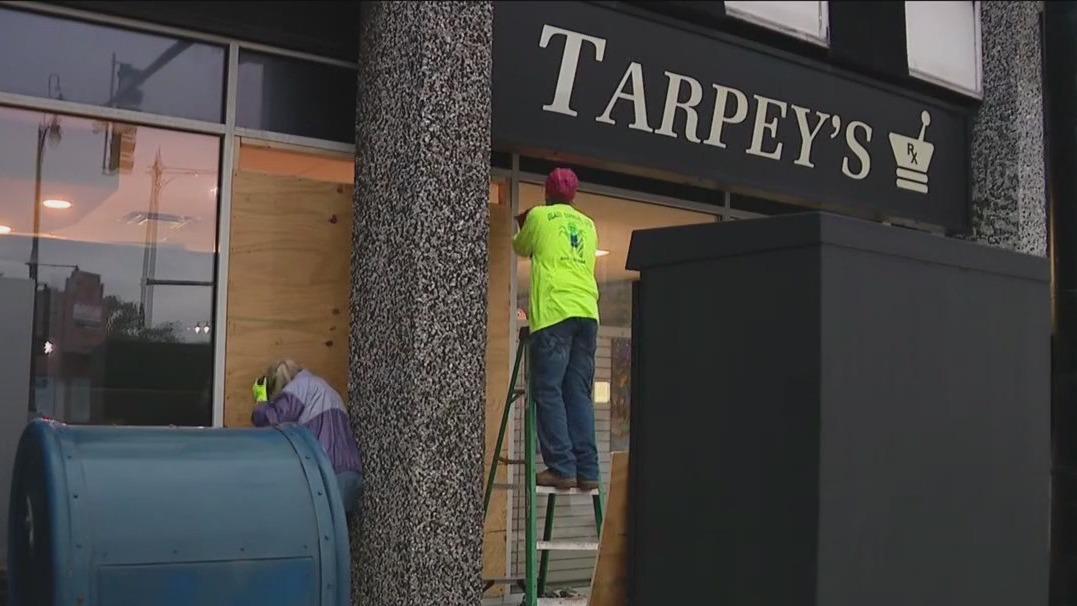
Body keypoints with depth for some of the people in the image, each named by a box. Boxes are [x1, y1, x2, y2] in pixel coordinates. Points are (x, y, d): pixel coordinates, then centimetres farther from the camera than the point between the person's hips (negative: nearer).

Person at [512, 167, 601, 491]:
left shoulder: (539, 215, 9)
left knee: (549, 392, -4)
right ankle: (587, 470, 1)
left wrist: (523, 230, 47)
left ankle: (561, 468, -10)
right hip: (587, 312, 5)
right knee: (580, 395, 6)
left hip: (554, 312, -5)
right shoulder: (588, 224, 21)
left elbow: (521, 249, 25)